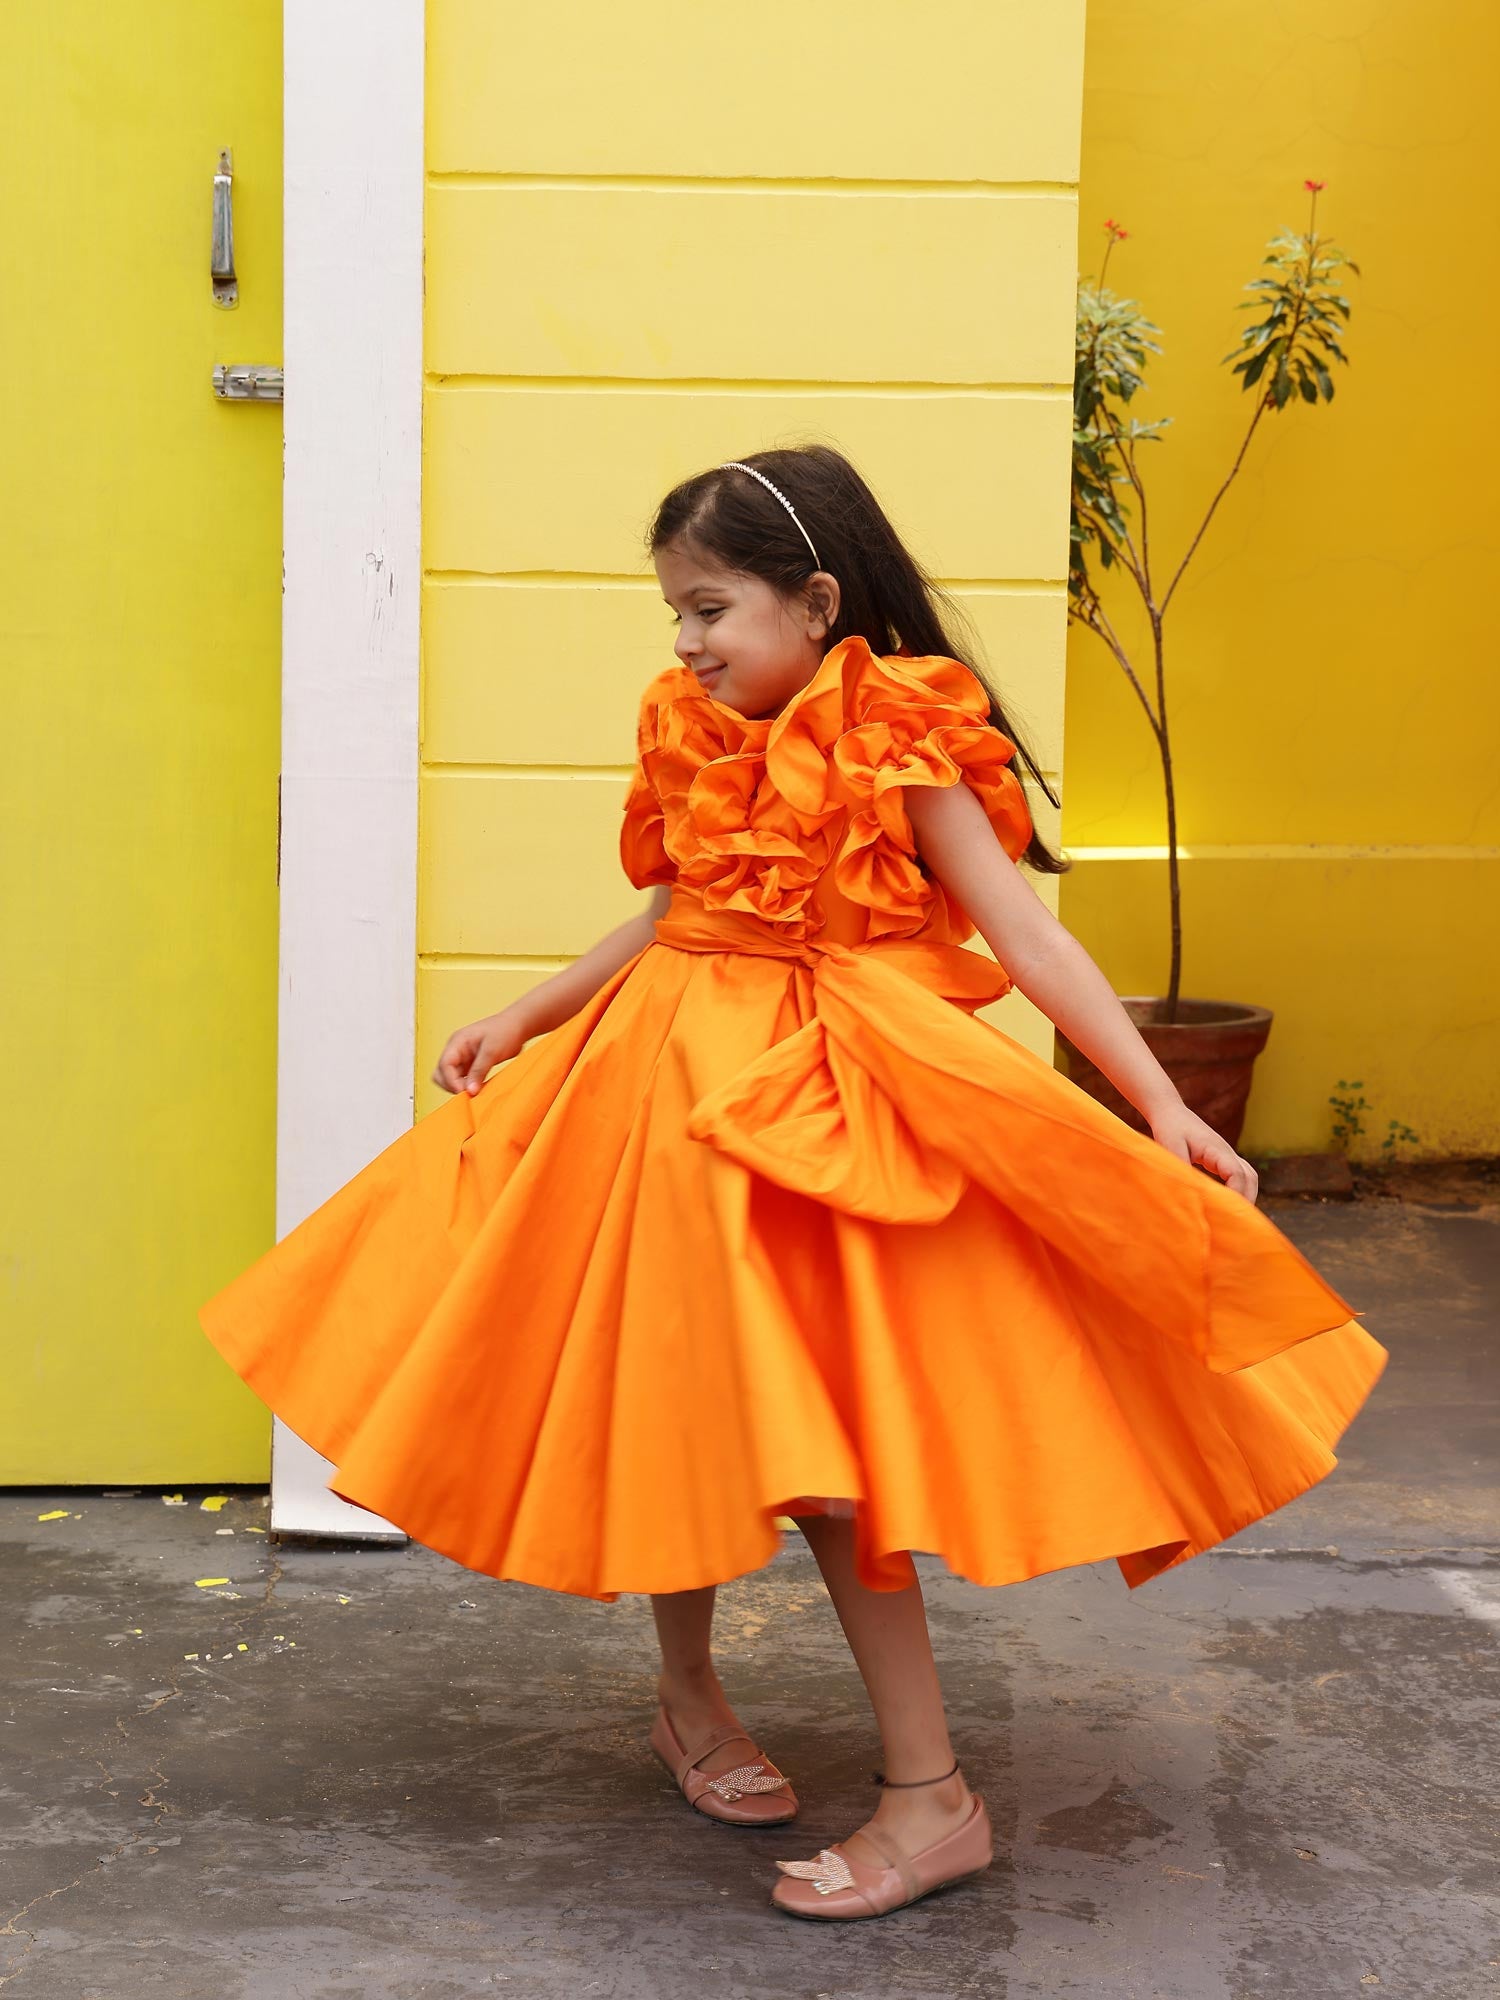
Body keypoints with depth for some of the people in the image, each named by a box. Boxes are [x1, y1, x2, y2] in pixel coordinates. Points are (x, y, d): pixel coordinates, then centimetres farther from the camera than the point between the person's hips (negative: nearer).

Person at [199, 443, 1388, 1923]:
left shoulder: (899, 748, -10)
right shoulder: (699, 744, 8)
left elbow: (1023, 931, -14)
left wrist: (1162, 1105, -20)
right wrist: (521, 1021, 21)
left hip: (823, 1107, -6)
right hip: (675, 1086, 6)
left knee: (814, 1430, -9)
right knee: (665, 1400, 13)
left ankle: (932, 1798, 1)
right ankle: (686, 1695, 36)